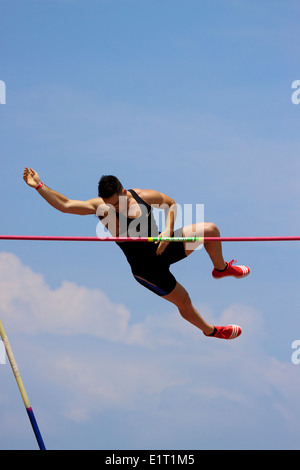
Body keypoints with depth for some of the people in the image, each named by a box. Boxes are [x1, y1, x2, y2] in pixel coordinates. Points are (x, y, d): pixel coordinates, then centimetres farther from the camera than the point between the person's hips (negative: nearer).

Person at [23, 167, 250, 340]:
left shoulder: (144, 197, -12)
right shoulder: (101, 207, -17)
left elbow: (171, 203, 6)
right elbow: (65, 205, -23)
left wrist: (168, 231, -9)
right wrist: (38, 185, -31)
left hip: (165, 246, 3)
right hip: (148, 270, -3)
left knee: (211, 229, -6)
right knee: (182, 300, 8)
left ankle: (221, 268, 24)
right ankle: (210, 330, 37)